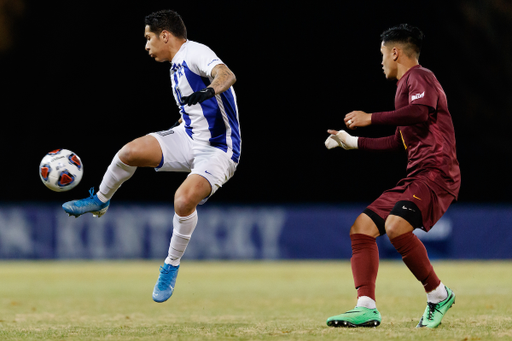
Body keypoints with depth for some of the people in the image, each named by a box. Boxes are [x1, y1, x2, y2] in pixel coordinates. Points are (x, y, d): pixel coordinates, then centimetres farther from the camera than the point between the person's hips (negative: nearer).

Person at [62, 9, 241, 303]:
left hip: (218, 151, -8)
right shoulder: (178, 63, 12)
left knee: (184, 199, -30)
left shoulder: (195, 53, -17)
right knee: (130, 152, -13)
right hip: (189, 138, 8)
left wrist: (211, 89, -57)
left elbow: (226, 74, -38)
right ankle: (100, 201, 15)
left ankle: (172, 266, -8)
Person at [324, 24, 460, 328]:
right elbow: (398, 142, 37)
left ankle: (438, 294, -13)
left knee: (396, 226, -30)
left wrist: (371, 118, -17)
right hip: (415, 177, 10)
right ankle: (367, 308, -10)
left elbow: (421, 112, -24)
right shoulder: (406, 84, 28)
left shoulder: (418, 77, -3)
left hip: (436, 172, -10)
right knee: (362, 227, 0)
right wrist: (351, 141, 41)